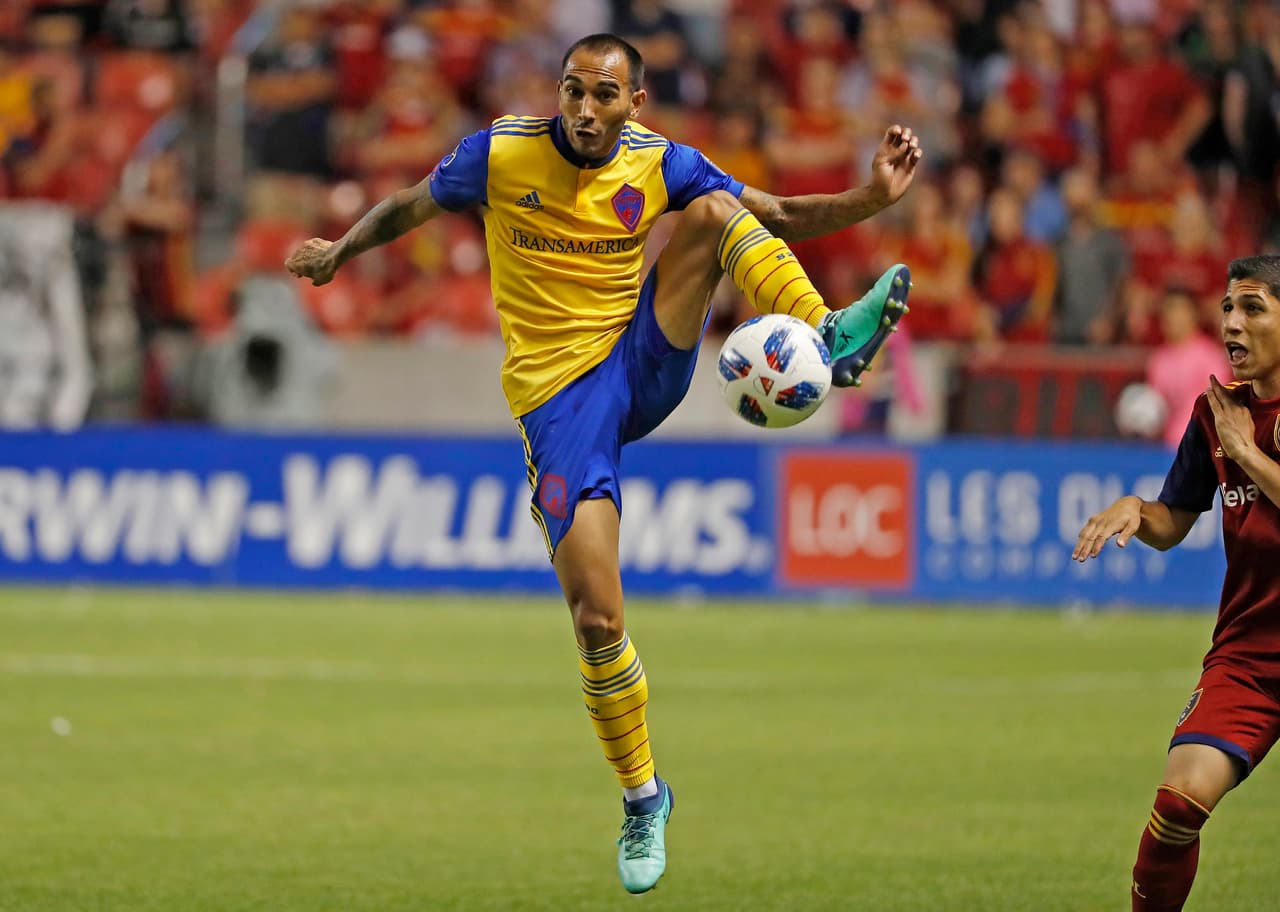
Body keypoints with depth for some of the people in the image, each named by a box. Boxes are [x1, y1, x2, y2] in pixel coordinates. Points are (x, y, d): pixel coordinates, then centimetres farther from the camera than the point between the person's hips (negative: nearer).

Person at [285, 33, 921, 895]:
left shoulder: (660, 165, -2)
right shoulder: (501, 155, -7)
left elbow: (782, 217, 2)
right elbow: (408, 207, 10)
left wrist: (870, 196, -11)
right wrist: (340, 249, -2)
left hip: (645, 364, 2)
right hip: (560, 395, -2)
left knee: (712, 213, -18)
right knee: (596, 618, -12)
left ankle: (829, 341, -31)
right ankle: (642, 798, 9)